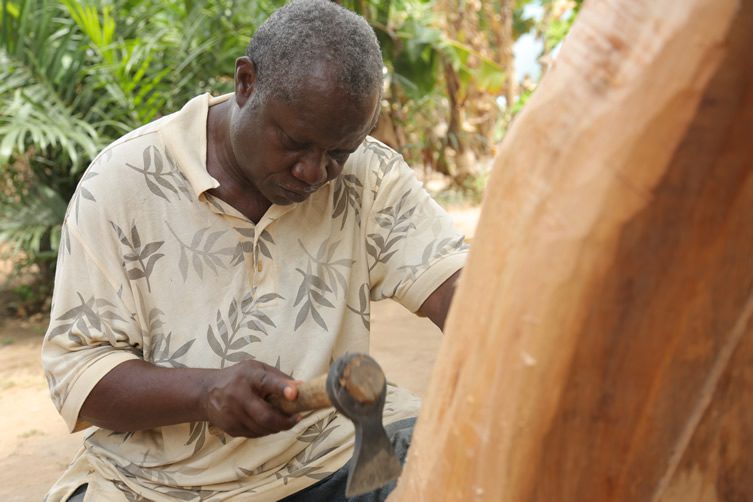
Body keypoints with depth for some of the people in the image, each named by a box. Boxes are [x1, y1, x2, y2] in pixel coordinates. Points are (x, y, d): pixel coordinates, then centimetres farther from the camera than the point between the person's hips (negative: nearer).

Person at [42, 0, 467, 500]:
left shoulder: (371, 177, -6)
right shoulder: (122, 180, -11)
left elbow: (450, 282, -13)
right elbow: (76, 370, -10)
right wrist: (205, 390, -29)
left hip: (327, 450, 2)